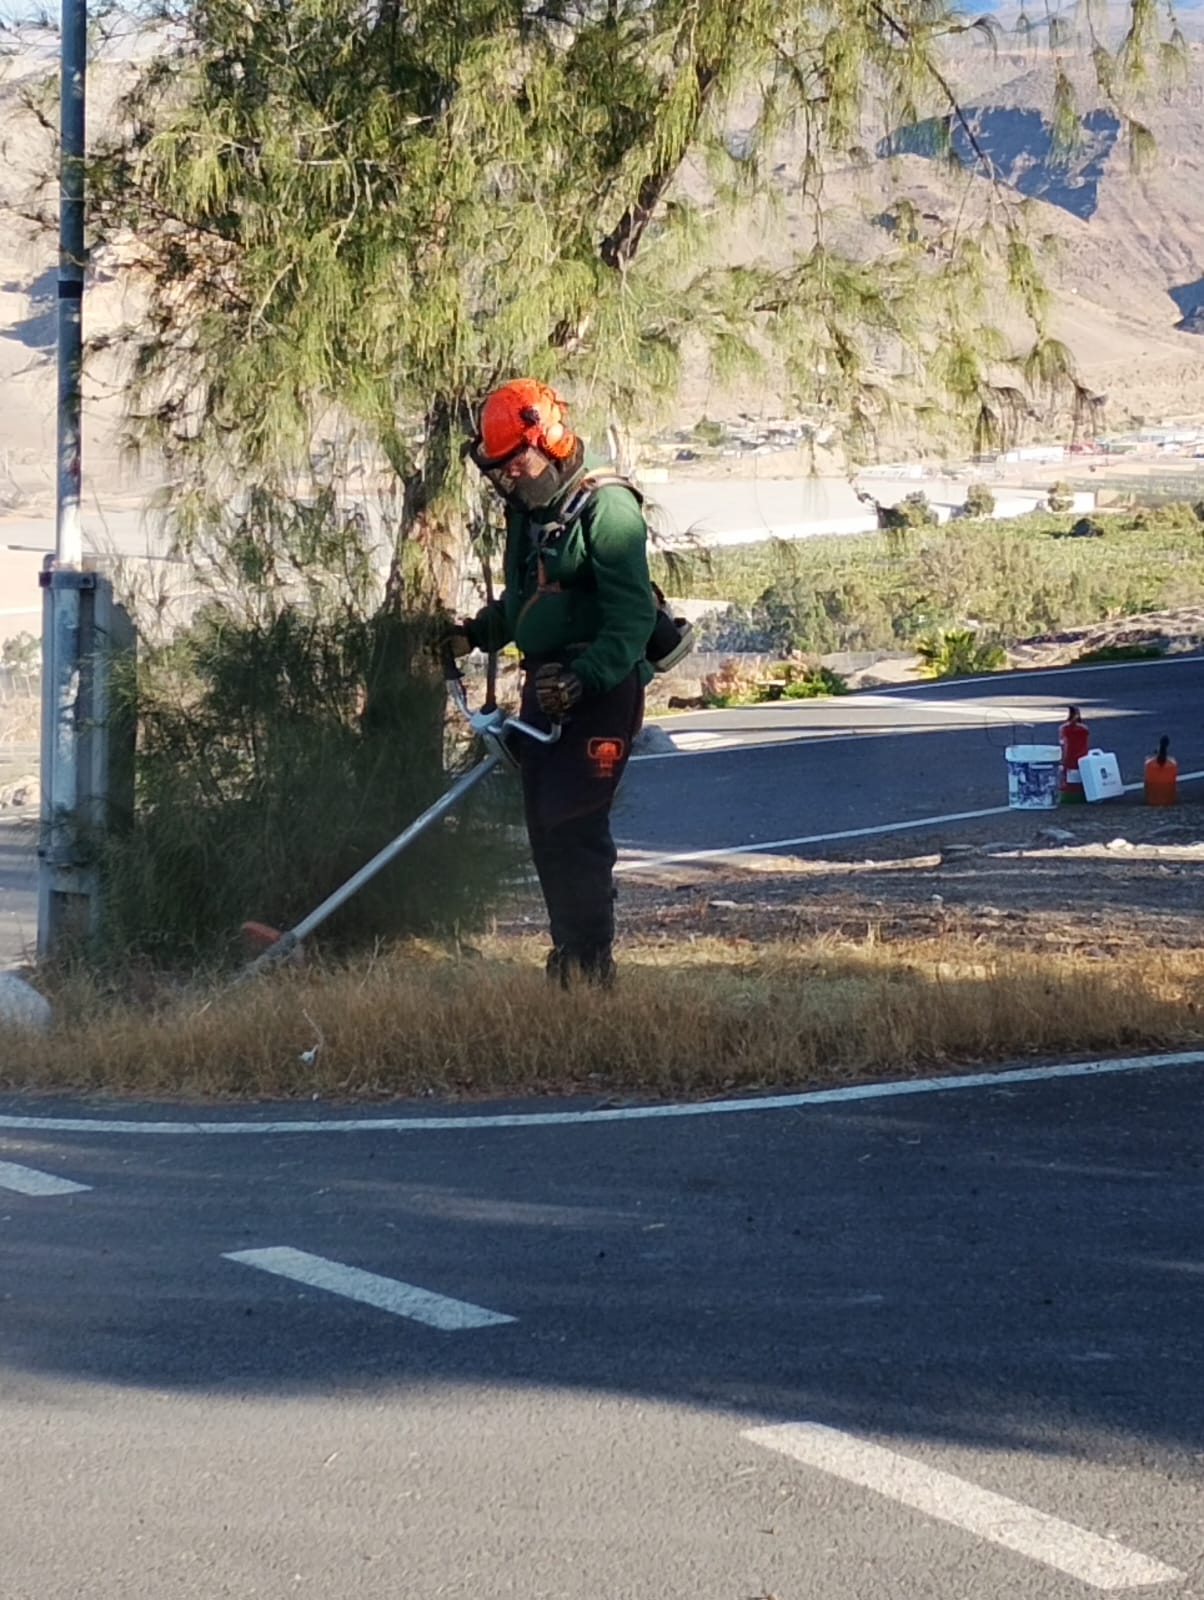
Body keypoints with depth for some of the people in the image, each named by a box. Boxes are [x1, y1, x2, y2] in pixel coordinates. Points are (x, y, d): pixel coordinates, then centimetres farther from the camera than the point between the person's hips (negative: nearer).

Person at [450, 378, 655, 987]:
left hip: (602, 692, -9)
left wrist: (583, 679, -31)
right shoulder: (527, 514, 14)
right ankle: (567, 959, 15)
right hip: (544, 690, 9)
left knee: (575, 827, -15)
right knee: (545, 832, 8)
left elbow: (631, 618, -21)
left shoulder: (606, 509, -14)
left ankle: (590, 962, -10)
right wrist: (473, 634, 11)